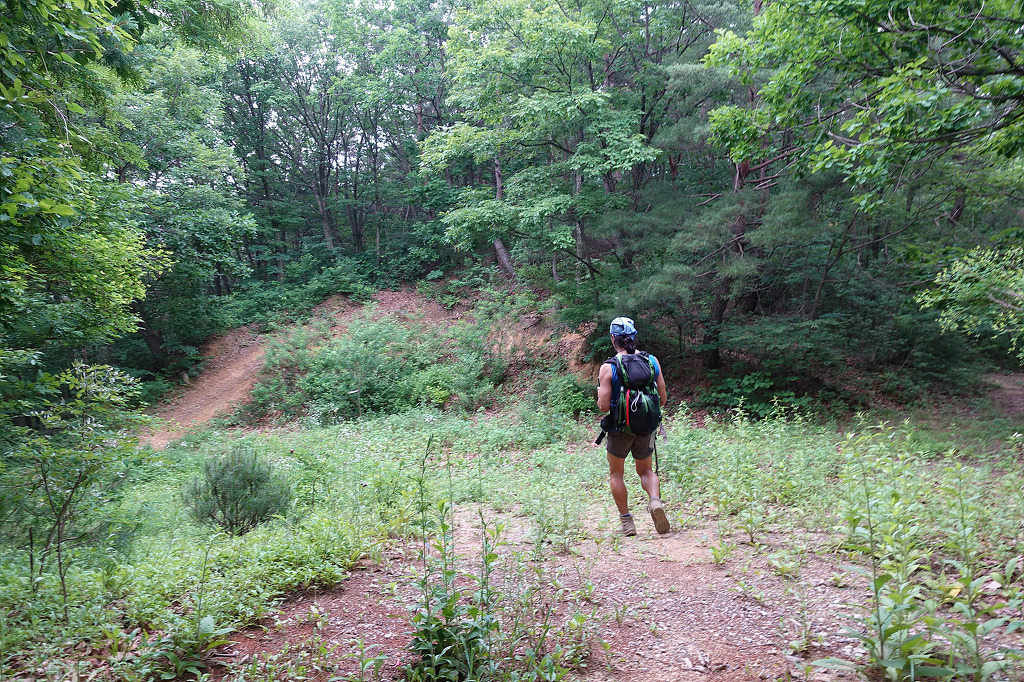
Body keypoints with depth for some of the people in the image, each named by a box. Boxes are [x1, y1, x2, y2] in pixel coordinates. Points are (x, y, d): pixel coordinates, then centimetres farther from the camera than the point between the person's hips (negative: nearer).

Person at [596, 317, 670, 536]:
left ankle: (626, 521, 16)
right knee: (646, 471, 21)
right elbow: (663, 399, 0)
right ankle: (655, 500, -7)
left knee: (616, 474, 18)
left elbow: (604, 406, -15)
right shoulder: (652, 361, -3)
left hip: (620, 428, -3)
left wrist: (600, 394, 6)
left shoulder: (608, 367, -13)